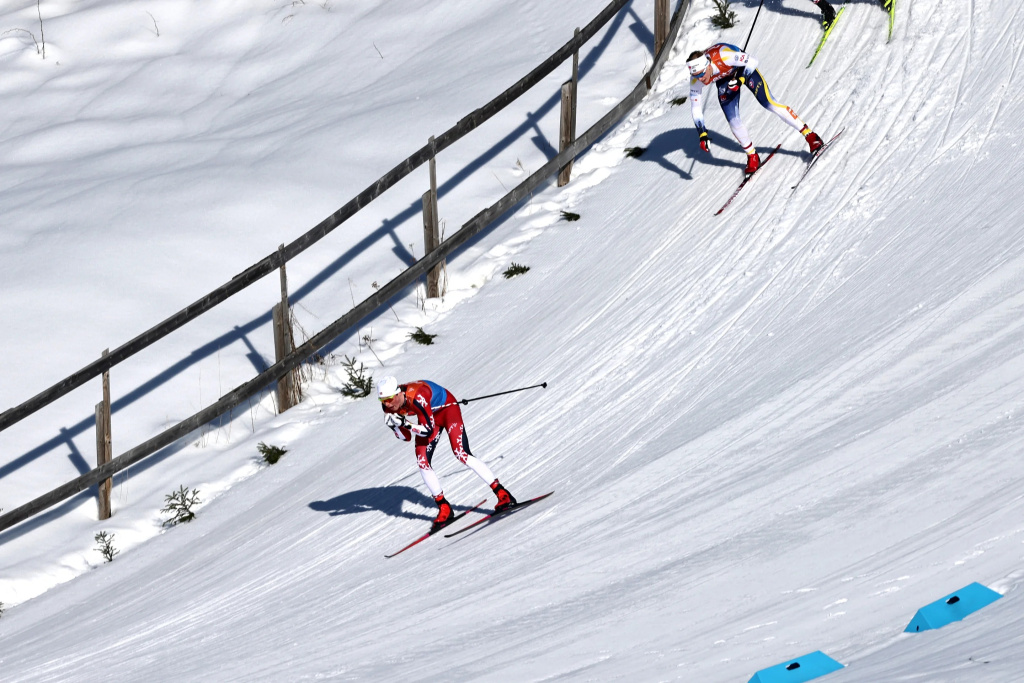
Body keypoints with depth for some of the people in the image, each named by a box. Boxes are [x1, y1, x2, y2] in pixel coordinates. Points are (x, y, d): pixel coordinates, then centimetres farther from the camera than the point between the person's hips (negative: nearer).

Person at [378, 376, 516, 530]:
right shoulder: (390, 407, -16)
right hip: (430, 414, 7)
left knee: (461, 453, -22)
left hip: (447, 408, -7)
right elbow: (405, 437, -8)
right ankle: (444, 509, 6)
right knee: (422, 462, -7)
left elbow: (428, 430, -33)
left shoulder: (416, 398, -38)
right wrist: (394, 425, -26)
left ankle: (503, 494, -20)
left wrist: (405, 423, -42)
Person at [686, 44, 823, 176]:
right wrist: (703, 135, -26)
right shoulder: (696, 80, -27)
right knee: (733, 121, -8)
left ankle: (809, 135, -3)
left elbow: (752, 61, -29)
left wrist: (739, 80, -41)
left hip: (744, 69, -3)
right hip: (724, 80, 3)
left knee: (770, 104, -12)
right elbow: (696, 109, -18)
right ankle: (752, 157, 15)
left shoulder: (723, 56, -41)